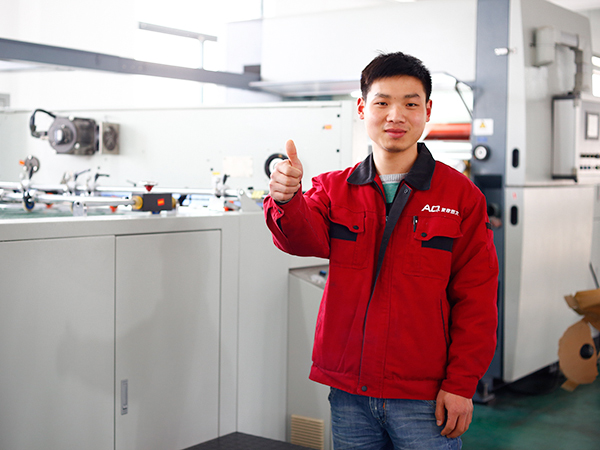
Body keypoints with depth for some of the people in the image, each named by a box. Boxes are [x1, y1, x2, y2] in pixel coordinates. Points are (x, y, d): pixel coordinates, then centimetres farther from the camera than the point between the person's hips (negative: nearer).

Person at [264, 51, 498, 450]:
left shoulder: (461, 195, -2)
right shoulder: (334, 188, 7)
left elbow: (476, 298, -3)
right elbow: (306, 238, -13)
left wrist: (461, 383, -7)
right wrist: (287, 200, -35)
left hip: (425, 399, -2)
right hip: (349, 394, 3)